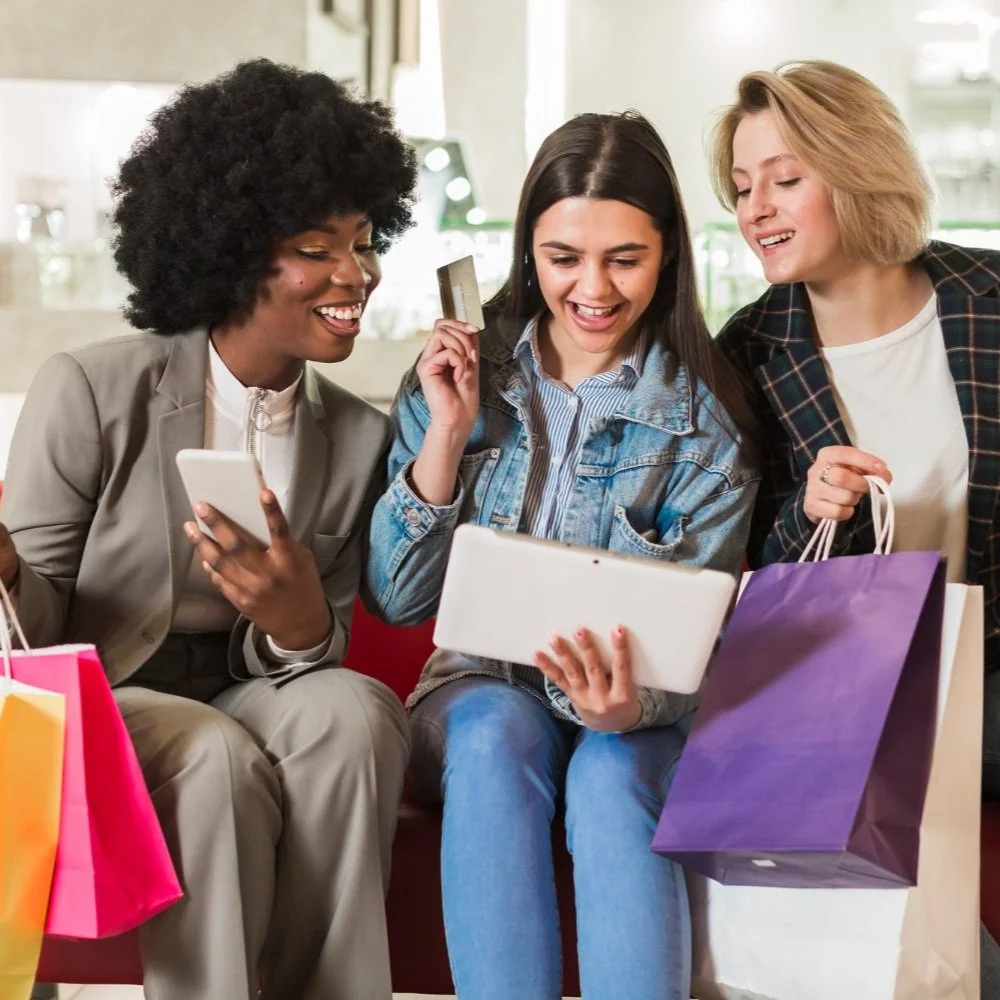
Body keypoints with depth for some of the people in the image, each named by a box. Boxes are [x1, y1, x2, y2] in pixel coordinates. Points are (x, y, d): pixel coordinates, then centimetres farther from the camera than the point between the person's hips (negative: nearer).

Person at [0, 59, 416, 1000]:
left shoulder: (360, 437, -1)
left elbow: (310, 662, 0)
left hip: (238, 703, 4)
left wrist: (301, 623, -25)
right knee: (220, 758, -32)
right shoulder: (90, 392, -14)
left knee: (354, 710, -26)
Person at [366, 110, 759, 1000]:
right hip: (478, 694, 1)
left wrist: (630, 702, -31)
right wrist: (448, 432, -12)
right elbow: (399, 601, 0)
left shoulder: (704, 420, -4)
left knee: (612, 774, -34)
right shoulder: (459, 377, 1)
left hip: (638, 722, -1)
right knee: (501, 732, -33)